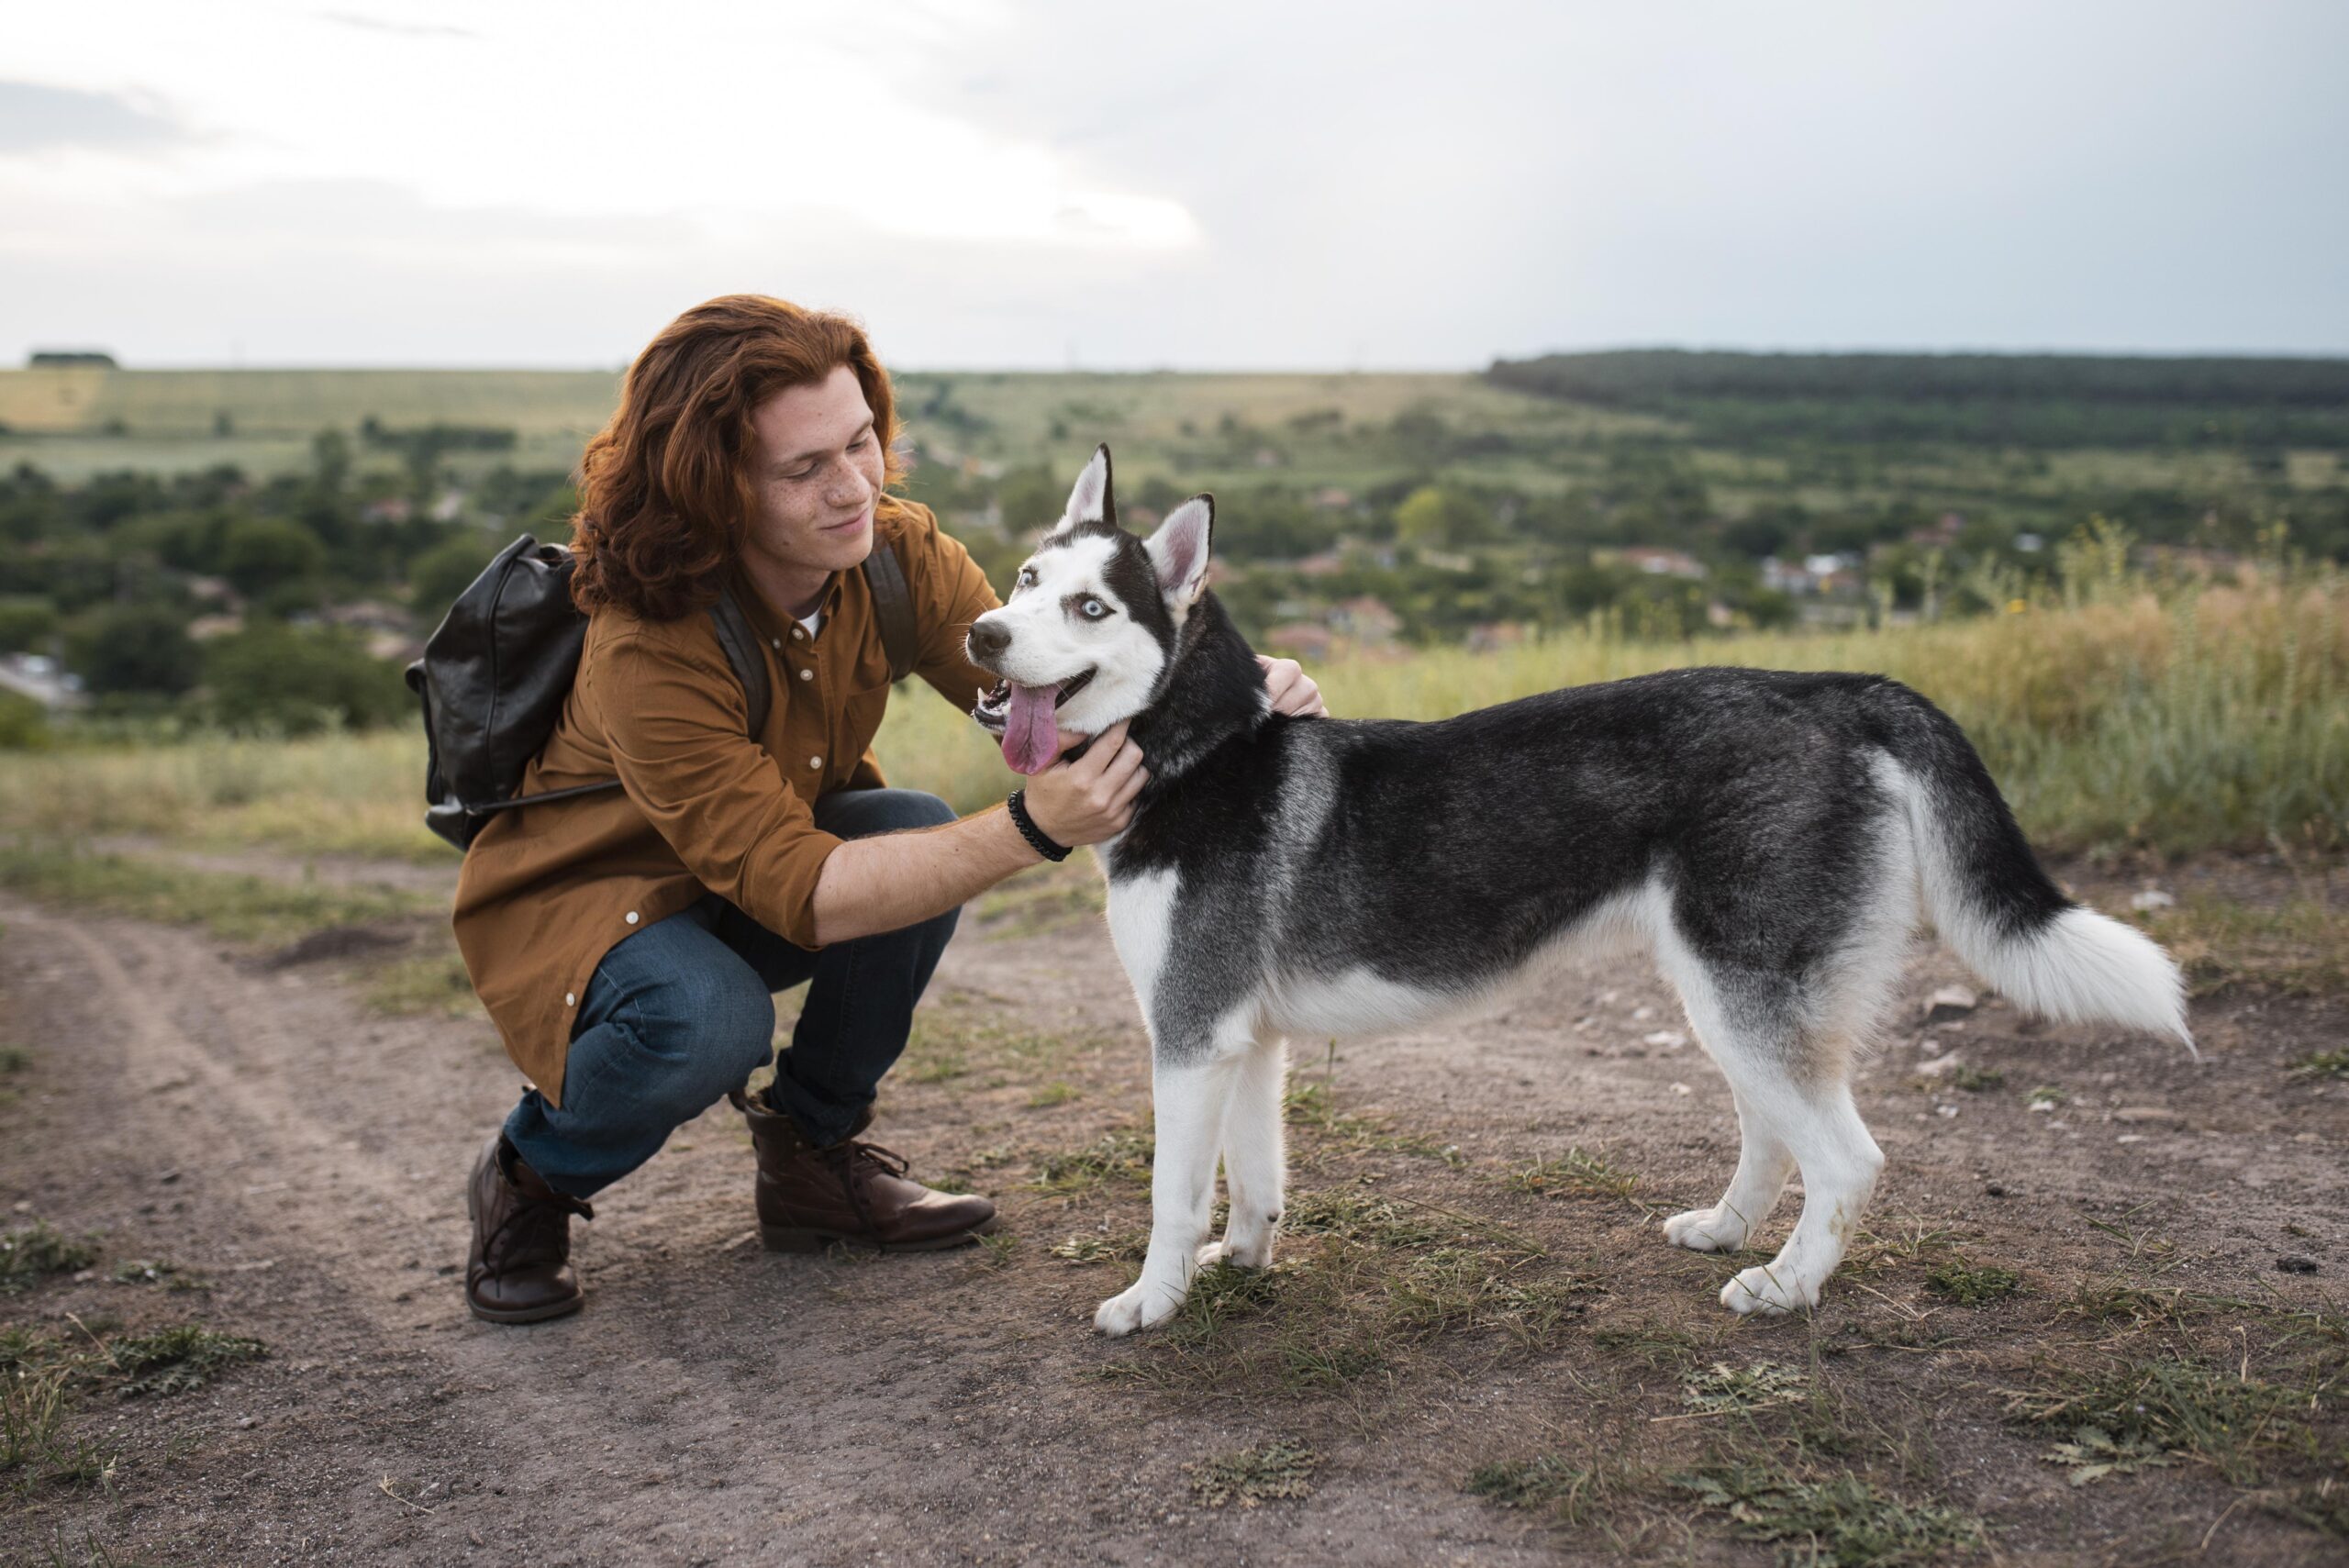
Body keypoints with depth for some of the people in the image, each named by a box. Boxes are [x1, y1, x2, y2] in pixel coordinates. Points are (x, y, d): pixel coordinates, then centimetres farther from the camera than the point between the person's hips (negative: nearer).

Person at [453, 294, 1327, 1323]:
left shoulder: (896, 553, -18)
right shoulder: (645, 652, -35)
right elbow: (799, 892, -39)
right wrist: (1031, 832, -49)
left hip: (751, 870, 6)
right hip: (574, 895, -5)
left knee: (920, 832, -24)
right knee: (709, 1023, -37)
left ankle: (811, 1157, -2)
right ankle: (532, 1178, -1)